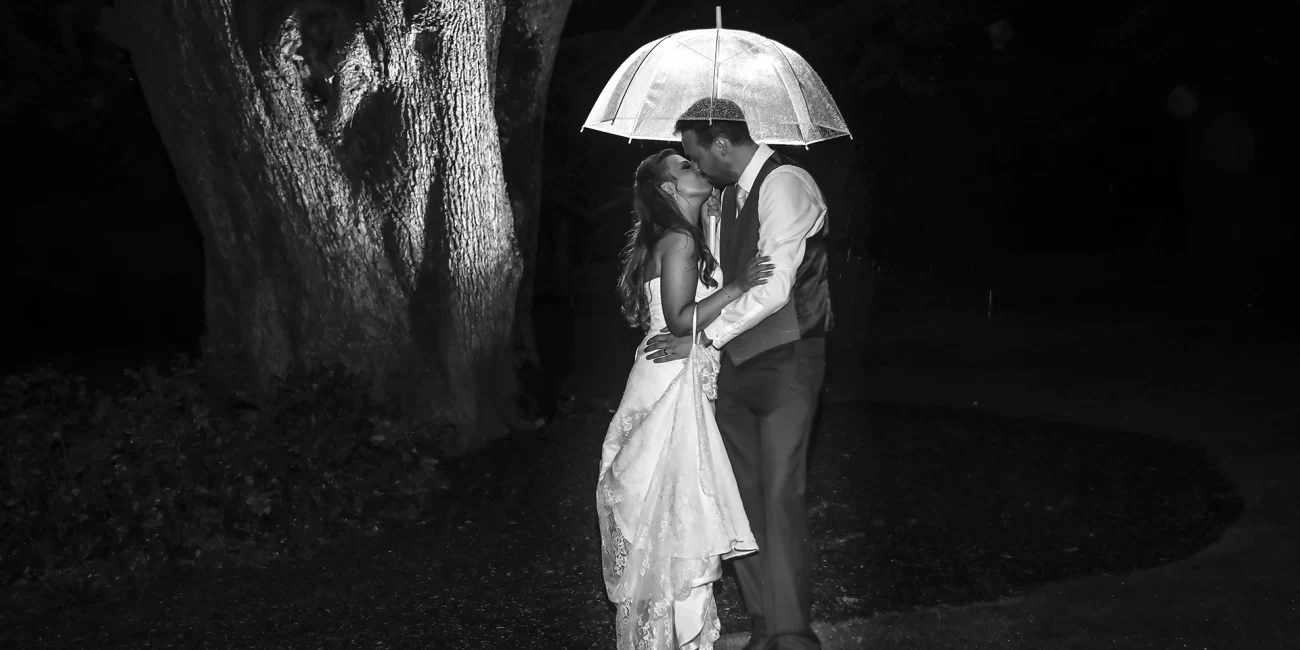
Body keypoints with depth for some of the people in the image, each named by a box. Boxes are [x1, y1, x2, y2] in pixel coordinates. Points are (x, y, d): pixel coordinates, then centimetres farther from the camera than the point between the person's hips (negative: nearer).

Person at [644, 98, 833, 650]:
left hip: (784, 361, -8)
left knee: (780, 497, -9)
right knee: (743, 495, 8)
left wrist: (701, 338, -21)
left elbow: (774, 286, -24)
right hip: (735, 360, 8)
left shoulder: (784, 185, -16)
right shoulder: (726, 195, 10)